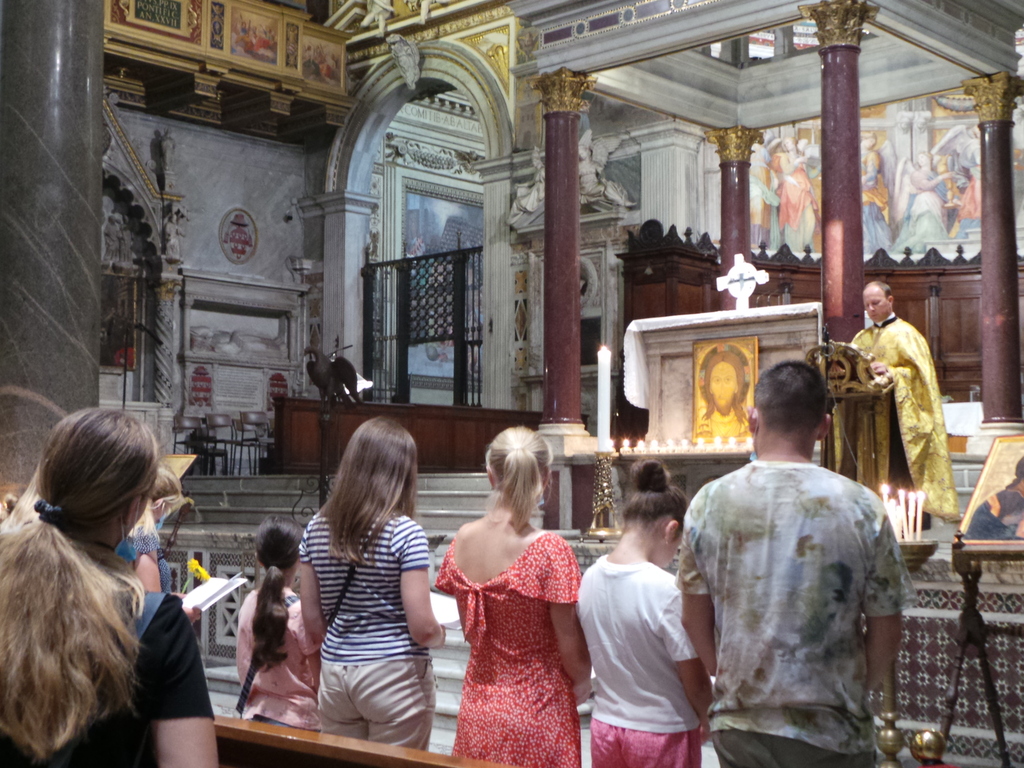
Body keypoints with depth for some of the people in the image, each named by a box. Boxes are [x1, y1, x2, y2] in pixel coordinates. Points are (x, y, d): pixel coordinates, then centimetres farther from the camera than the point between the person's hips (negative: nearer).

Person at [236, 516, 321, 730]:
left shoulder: (250, 602, 0)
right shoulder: (303, 611, -15)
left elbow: (243, 665, 9)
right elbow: (319, 680, -9)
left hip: (254, 713, 6)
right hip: (297, 719, -6)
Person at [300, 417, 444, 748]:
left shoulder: (317, 528, 2)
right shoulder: (405, 533, -13)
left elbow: (313, 624, 6)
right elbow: (422, 628, -15)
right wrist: (440, 635, 5)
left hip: (334, 674, 5)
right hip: (394, 677, -5)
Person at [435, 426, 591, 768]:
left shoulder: (462, 540, -5)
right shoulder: (550, 550, -20)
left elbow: (470, 630, 6)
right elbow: (570, 643, -14)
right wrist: (582, 683, 6)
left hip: (477, 712, 5)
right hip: (537, 713, -5)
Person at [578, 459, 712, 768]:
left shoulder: (590, 578, -4)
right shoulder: (667, 591, -22)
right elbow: (695, 682, -15)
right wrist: (705, 720, 4)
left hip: (604, 728, 5)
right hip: (663, 733, -5)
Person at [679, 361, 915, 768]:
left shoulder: (709, 501, -6)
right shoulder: (862, 508, -11)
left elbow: (695, 619, 2)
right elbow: (885, 633, -5)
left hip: (738, 725, 2)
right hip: (831, 733, -1)